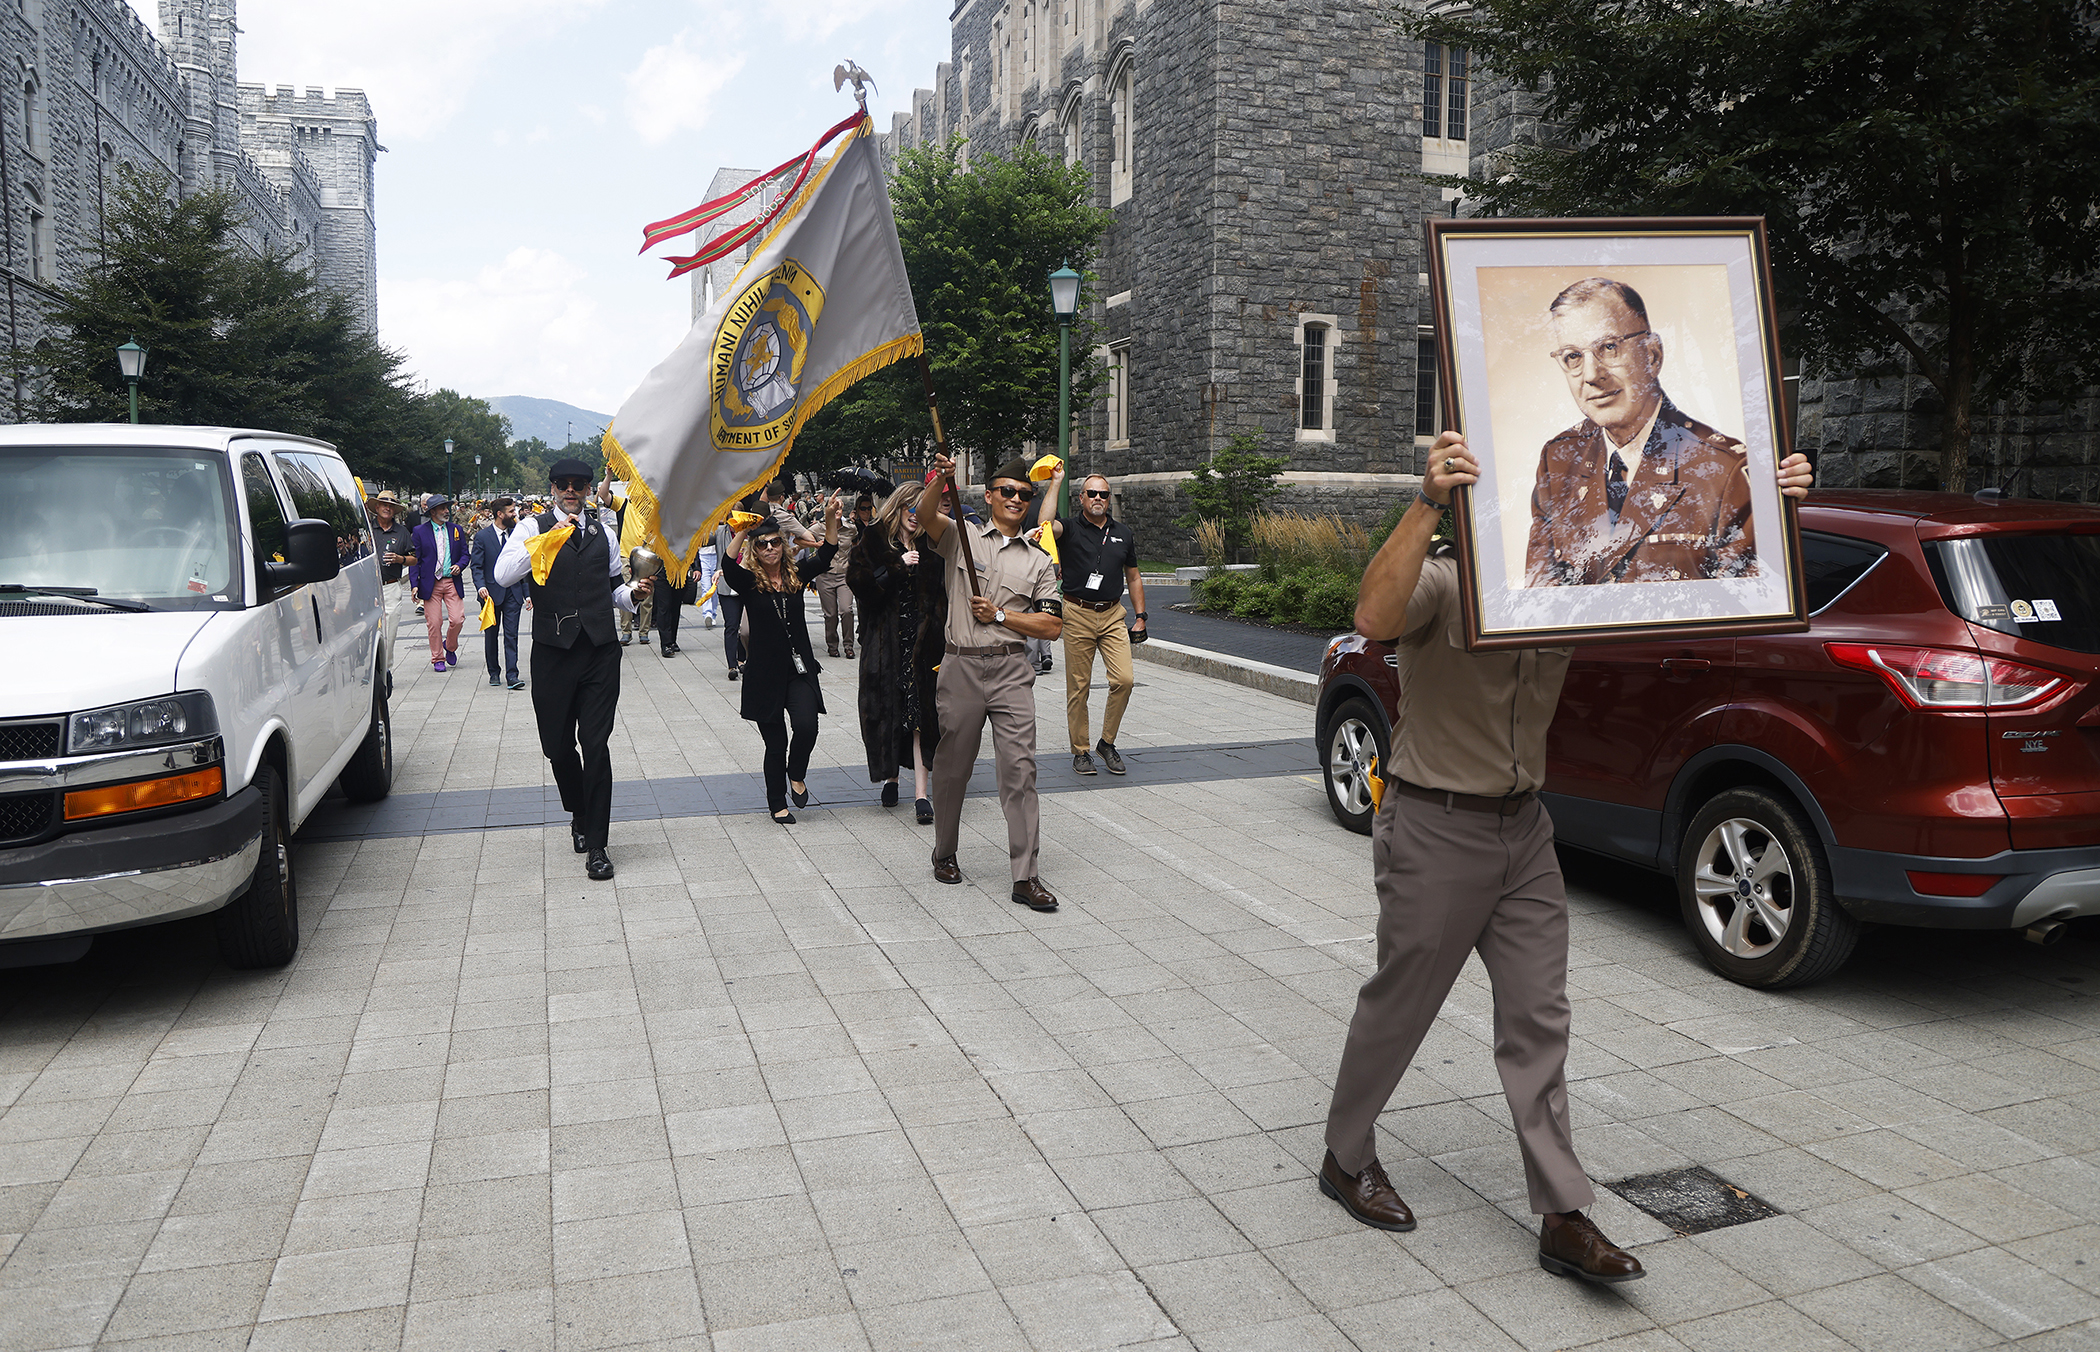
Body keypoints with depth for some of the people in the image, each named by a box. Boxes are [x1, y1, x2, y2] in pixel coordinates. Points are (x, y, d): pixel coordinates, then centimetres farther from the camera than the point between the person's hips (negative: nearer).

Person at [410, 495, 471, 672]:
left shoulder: (456, 530, 11)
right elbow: (415, 559, 1)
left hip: (452, 582, 2)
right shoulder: (420, 531, 2)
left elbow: (465, 554, 16)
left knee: (457, 619, -7)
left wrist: (459, 566, -7)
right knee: (434, 623, -2)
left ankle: (450, 646, 22)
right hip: (430, 583, -2)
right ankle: (438, 659, 12)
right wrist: (415, 585, -7)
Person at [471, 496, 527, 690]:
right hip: (492, 592, -2)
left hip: (513, 593, 2)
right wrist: (481, 586, -22)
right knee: (491, 635, 9)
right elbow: (477, 566, -4)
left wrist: (527, 592, 7)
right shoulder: (482, 536, -3)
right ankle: (493, 673, 21)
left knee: (511, 635, -4)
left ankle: (512, 675, -6)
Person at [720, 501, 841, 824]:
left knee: (807, 727, -17)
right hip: (765, 672, -2)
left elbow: (825, 557, -5)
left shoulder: (795, 575, 5)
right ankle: (778, 804, 25)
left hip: (800, 669, 2)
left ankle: (796, 775, 16)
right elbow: (728, 566, -23)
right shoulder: (748, 582, -4)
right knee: (775, 742, 5)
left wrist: (831, 521, -18)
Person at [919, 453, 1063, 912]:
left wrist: (999, 615, -4)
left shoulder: (1039, 562, 14)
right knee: (951, 766, 10)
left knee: (1020, 767, -7)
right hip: (960, 667, -1)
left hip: (1011, 671, 1)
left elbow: (1052, 626, 6)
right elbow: (925, 515, -13)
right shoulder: (962, 537, 8)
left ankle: (1026, 876, -6)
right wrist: (941, 480, -31)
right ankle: (945, 854, 31)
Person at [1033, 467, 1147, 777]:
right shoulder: (1070, 529, -1)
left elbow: (1133, 578, 18)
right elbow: (1046, 523, -26)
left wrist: (1140, 618, 11)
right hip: (1077, 614, -3)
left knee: (1124, 679, -10)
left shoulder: (1123, 533, 12)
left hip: (1112, 615, 3)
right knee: (1078, 687, 2)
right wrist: (1055, 482, -18)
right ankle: (1080, 751, 14)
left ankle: (1107, 741, 8)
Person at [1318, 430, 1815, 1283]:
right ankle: (1346, 1159, 30)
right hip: (1435, 828, -6)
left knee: (1538, 1021, 6)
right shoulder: (1442, 583, -19)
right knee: (1400, 1006, 7)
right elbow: (1374, 619, -41)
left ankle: (1564, 1220, 14)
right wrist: (1427, 506, -53)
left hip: (1522, 828, 7)